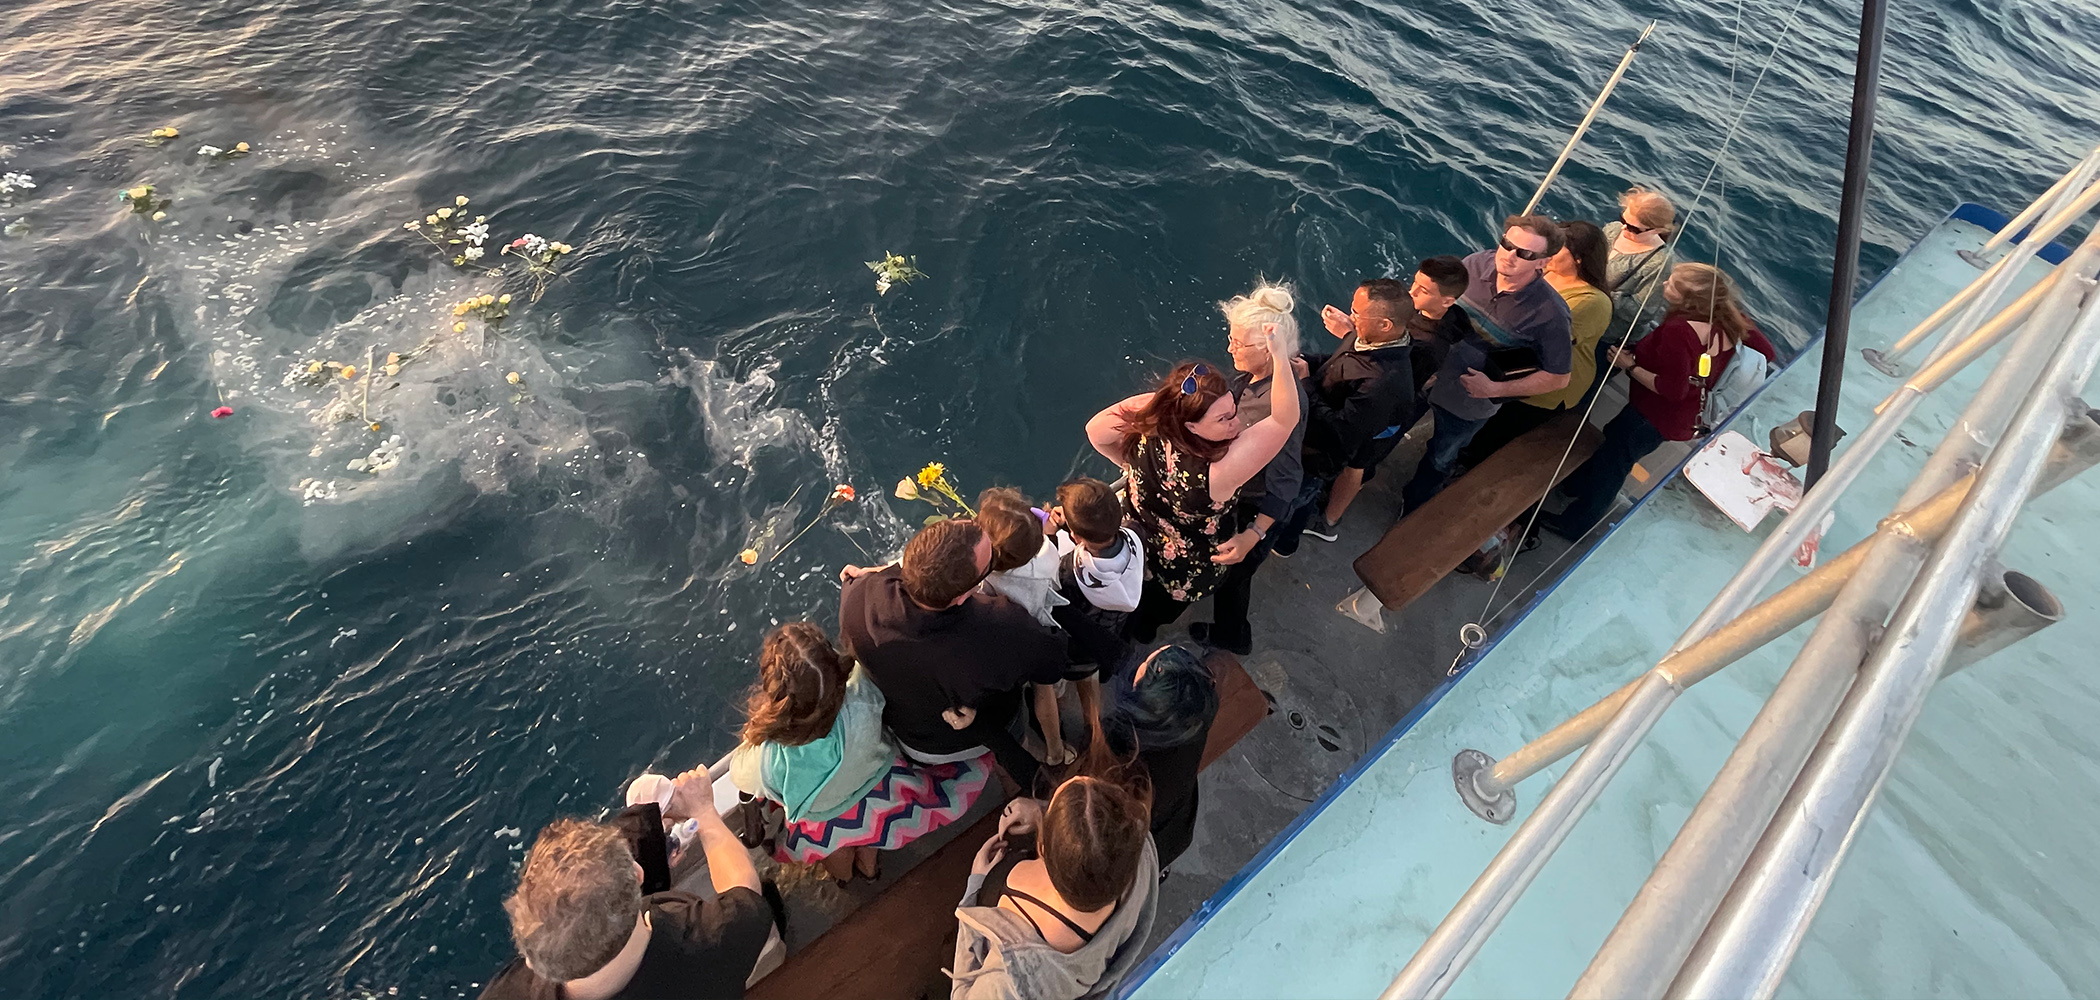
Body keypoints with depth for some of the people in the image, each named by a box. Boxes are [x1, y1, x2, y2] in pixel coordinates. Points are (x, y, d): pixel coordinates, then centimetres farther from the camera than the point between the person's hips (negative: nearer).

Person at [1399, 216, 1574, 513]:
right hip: (1425, 372, 3)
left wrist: (1495, 389, -22)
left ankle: (1413, 505, 51)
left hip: (1467, 405, -2)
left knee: (1438, 461, 23)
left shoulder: (1550, 313, -26)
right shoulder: (1477, 263, -17)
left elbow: (1558, 376, -15)